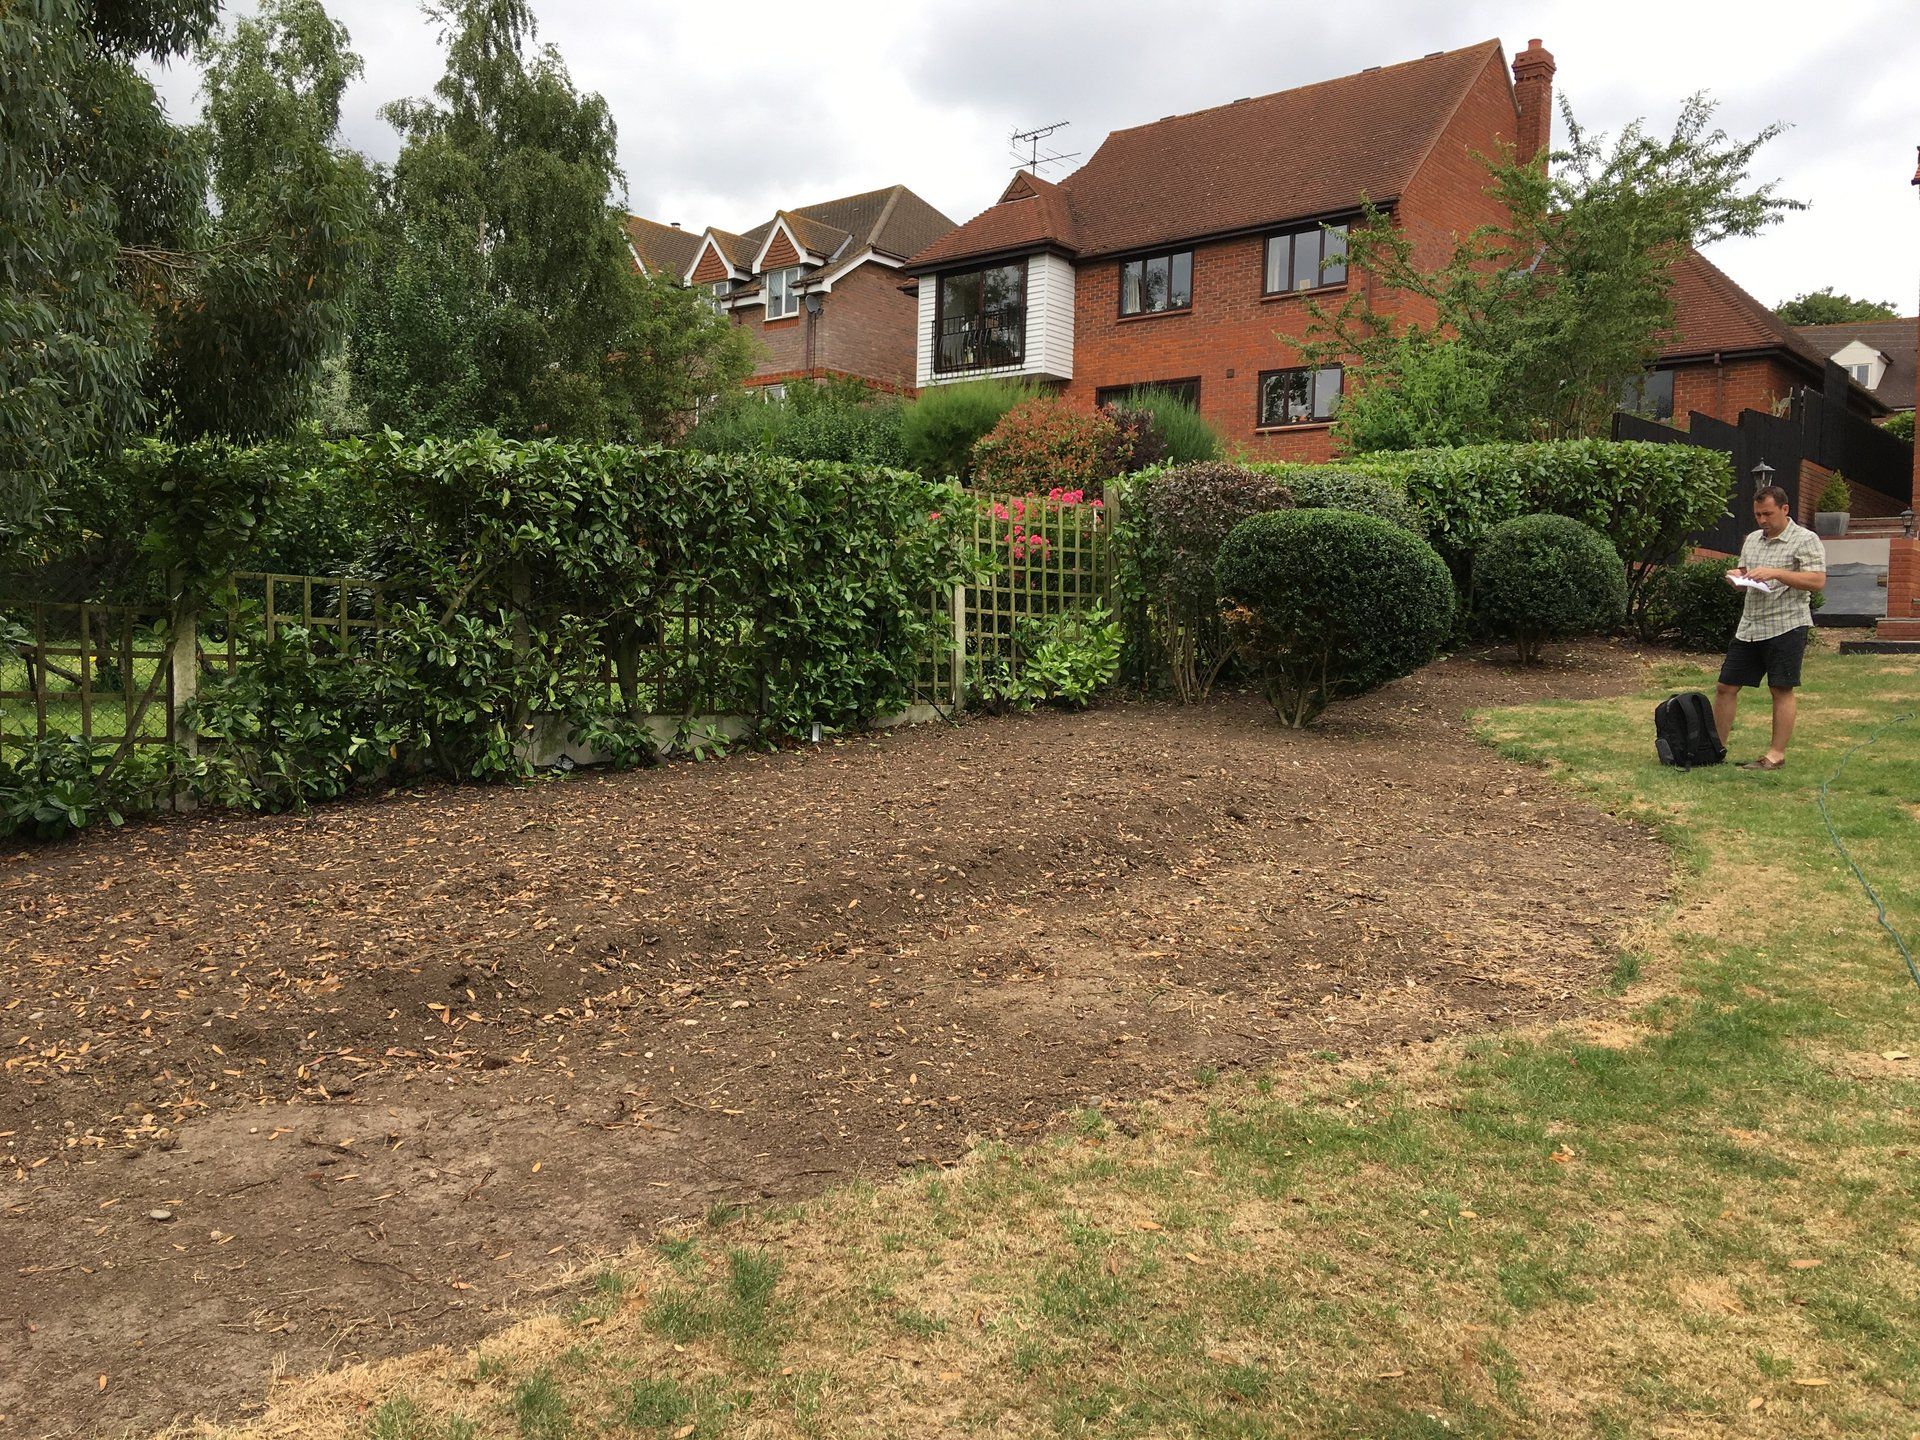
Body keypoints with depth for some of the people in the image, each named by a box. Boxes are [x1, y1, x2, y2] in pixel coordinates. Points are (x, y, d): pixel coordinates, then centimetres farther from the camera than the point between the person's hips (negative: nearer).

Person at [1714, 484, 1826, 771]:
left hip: (1787, 626, -7)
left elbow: (1818, 581, -16)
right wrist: (1737, 577, 1)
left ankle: (1776, 754, 2)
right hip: (1750, 626, 7)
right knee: (1726, 687, 4)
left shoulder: (1805, 540, -5)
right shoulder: (1752, 540, 16)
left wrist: (1775, 573, -21)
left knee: (1782, 690, -3)